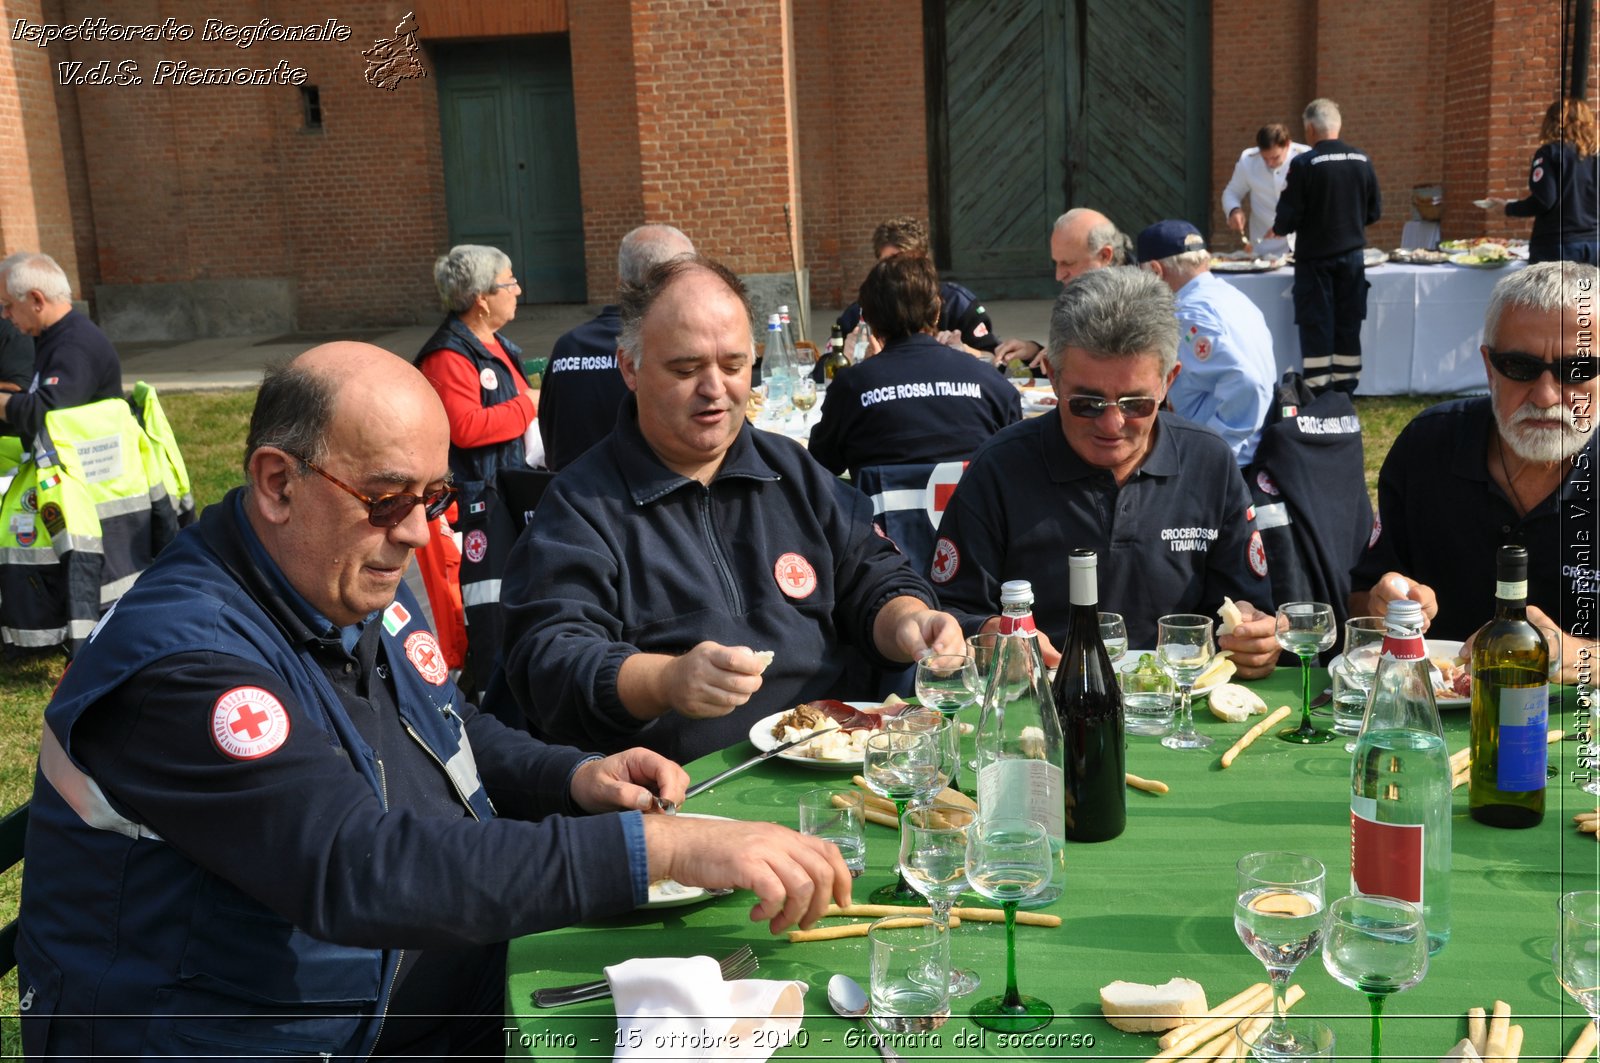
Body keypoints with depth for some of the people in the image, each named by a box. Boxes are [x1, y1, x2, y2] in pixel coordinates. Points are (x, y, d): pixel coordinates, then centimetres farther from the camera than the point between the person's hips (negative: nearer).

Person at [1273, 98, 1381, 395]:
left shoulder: (1303, 164, -14)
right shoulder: (1362, 161, 0)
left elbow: (1288, 217, -14)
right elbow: (1375, 211, 7)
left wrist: (1280, 228, 8)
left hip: (1315, 256, -4)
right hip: (1352, 254, 4)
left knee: (1316, 326, 1)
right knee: (1348, 325, 11)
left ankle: (1317, 392, 2)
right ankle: (1345, 390, 17)